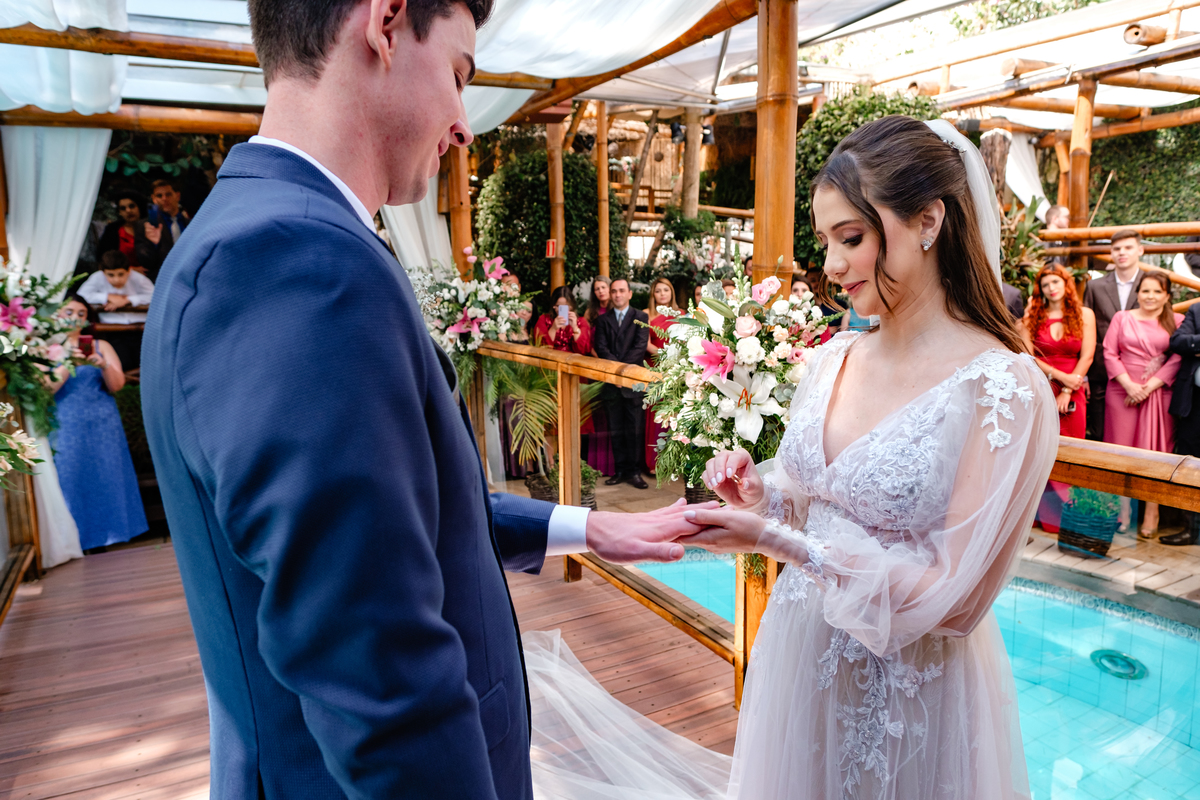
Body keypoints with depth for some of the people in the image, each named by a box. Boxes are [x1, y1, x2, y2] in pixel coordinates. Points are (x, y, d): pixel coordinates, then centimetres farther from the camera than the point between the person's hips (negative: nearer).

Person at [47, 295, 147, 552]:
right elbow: (45, 389, -7)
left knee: (110, 478, 1)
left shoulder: (100, 346, 10)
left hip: (103, 425, 1)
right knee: (74, 481, 0)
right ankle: (84, 539, 7)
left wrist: (104, 366, -18)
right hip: (67, 429, -1)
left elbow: (117, 385, 1)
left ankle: (114, 533, 10)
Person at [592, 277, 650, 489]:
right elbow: (601, 347, 2)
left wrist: (623, 366, -15)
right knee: (616, 429, 6)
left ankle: (634, 471, 4)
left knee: (635, 429, -2)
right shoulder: (603, 320, 14)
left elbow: (640, 346, -5)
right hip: (611, 382, 3)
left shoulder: (640, 317, 7)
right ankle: (620, 470, 12)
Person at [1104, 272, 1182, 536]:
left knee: (1154, 449, 0)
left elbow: (1177, 359, -2)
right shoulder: (1121, 318, 9)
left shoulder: (1177, 321, 6)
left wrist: (1148, 387, -12)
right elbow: (1110, 353, 2)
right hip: (1123, 392, 1)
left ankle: (1151, 512, 7)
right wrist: (1129, 384, -9)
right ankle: (1124, 508, 9)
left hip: (1159, 393, -1)